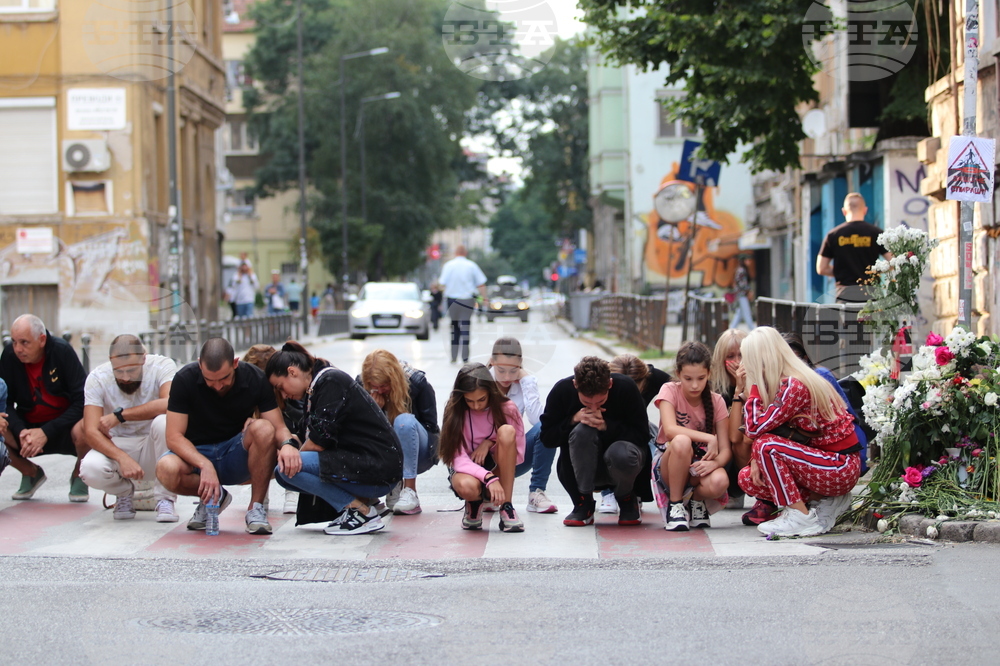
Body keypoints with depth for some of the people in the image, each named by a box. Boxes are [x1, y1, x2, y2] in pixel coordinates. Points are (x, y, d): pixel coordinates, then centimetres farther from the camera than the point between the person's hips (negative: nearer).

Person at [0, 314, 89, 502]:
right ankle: (31, 473, 9)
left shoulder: (62, 351, -17)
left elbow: (82, 401, -18)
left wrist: (46, 432, -25)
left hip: (64, 430, -3)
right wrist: (20, 431, -25)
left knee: (83, 429, -36)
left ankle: (78, 476, -1)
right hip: (29, 429, 3)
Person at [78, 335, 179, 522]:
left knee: (164, 421, -34)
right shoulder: (97, 378, -13)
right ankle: (124, 491, 5)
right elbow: (91, 431, -20)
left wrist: (119, 415, -31)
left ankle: (165, 500, -17)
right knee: (90, 469, -32)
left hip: (154, 446, -1)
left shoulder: (162, 366, -16)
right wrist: (122, 458, -38)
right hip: (117, 446, 1)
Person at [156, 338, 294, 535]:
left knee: (263, 429, -31)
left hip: (237, 457, 0)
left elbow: (278, 428, -12)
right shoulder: (185, 379, -15)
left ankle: (256, 508, -16)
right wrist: (205, 465, -35)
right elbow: (174, 437, -18)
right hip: (196, 454, 0)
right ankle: (213, 497, -1)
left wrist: (288, 443, -37)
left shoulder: (255, 379, -11)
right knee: (167, 469, -34)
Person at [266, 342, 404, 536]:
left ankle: (361, 512, -12)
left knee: (289, 469, -18)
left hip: (377, 468, -10)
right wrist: (289, 447, -6)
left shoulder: (332, 382, -11)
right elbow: (314, 440, 13)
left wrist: (295, 454, 0)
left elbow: (320, 440, -17)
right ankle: (361, 502, 5)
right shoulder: (316, 388, 19)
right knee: (284, 472, 7)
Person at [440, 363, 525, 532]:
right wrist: (489, 478, -36)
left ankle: (506, 508, -26)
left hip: (497, 467, 1)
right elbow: (458, 459, -20)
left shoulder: (507, 408, -10)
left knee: (506, 431, -28)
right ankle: (474, 505, 2)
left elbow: (518, 455, -4)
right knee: (466, 486, -40)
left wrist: (491, 443, -21)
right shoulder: (455, 412, -12)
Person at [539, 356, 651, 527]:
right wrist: (574, 420, -25)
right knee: (582, 431, -32)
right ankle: (584, 504, -17)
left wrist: (606, 426, -27)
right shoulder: (562, 390, -14)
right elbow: (546, 437, -9)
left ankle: (627, 500, -1)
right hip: (580, 466, 0)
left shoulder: (626, 388, -17)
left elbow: (642, 436, -16)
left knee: (621, 453, -37)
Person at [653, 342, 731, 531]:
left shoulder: (716, 401, -2)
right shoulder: (670, 391, -8)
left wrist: (715, 462, -30)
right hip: (667, 466, -1)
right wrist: (709, 438, -32)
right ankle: (675, 505, -17)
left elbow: (725, 449, -8)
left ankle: (696, 502, 2)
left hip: (700, 466, 1)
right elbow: (670, 429, -26)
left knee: (719, 482, -35)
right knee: (681, 442, -37)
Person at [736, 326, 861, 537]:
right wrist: (757, 460, -10)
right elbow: (767, 428, 8)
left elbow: (755, 428, -26)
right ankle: (823, 501, 7)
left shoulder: (795, 386, -21)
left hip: (841, 468, -9)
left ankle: (801, 518, -14)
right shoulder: (784, 383, 8)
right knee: (748, 478, 4)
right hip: (824, 460, 9)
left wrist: (754, 385, -16)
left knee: (767, 446, -24)